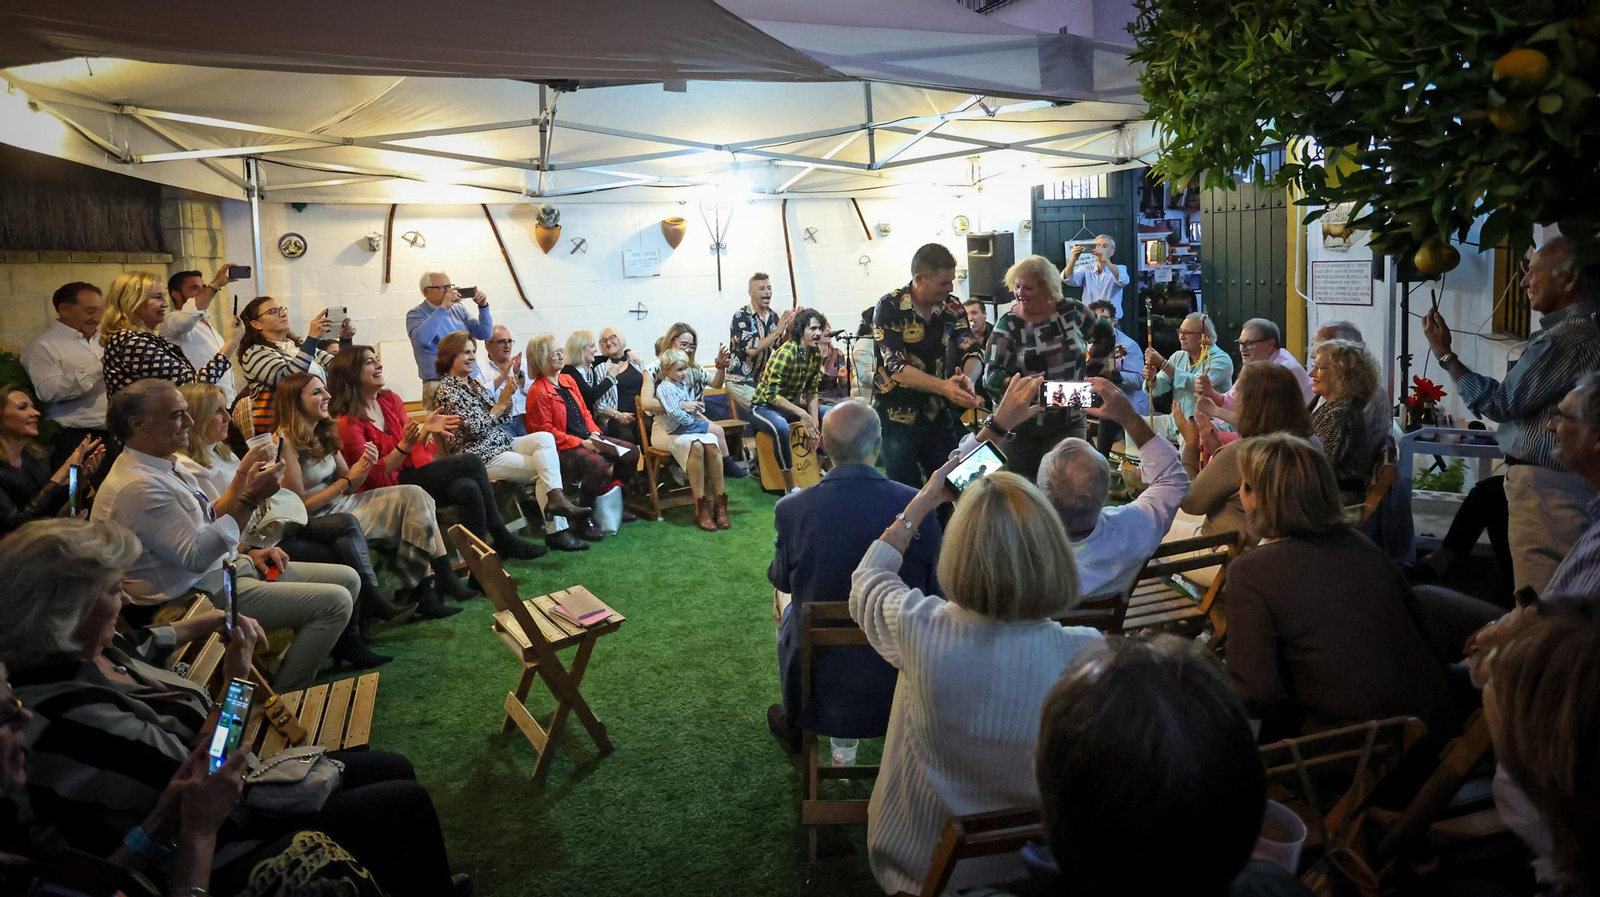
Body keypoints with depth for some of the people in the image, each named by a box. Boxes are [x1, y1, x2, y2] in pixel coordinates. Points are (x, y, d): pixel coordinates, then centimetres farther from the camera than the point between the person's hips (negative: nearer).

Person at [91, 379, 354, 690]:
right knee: (334, 601, -18)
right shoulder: (137, 486, -22)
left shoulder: (164, 466, 10)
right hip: (200, 592, -10)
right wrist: (251, 499, -27)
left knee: (347, 579, 5)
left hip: (228, 566, 10)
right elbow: (196, 557, -26)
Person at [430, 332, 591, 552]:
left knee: (545, 438, -19)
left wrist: (506, 399, -3)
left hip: (502, 443, 7)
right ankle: (556, 531, -16)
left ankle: (556, 499, -27)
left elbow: (500, 420, 15)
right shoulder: (445, 391, -8)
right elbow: (474, 428, -16)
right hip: (482, 456, -7)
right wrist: (501, 403, -14)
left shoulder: (474, 384, 16)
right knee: (544, 470, -16)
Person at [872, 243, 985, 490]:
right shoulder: (889, 309, -14)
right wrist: (943, 386, -37)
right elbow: (896, 367, -23)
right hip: (897, 418, -4)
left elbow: (972, 352, -6)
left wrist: (967, 379, -31)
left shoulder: (951, 308, 0)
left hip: (938, 414, 4)